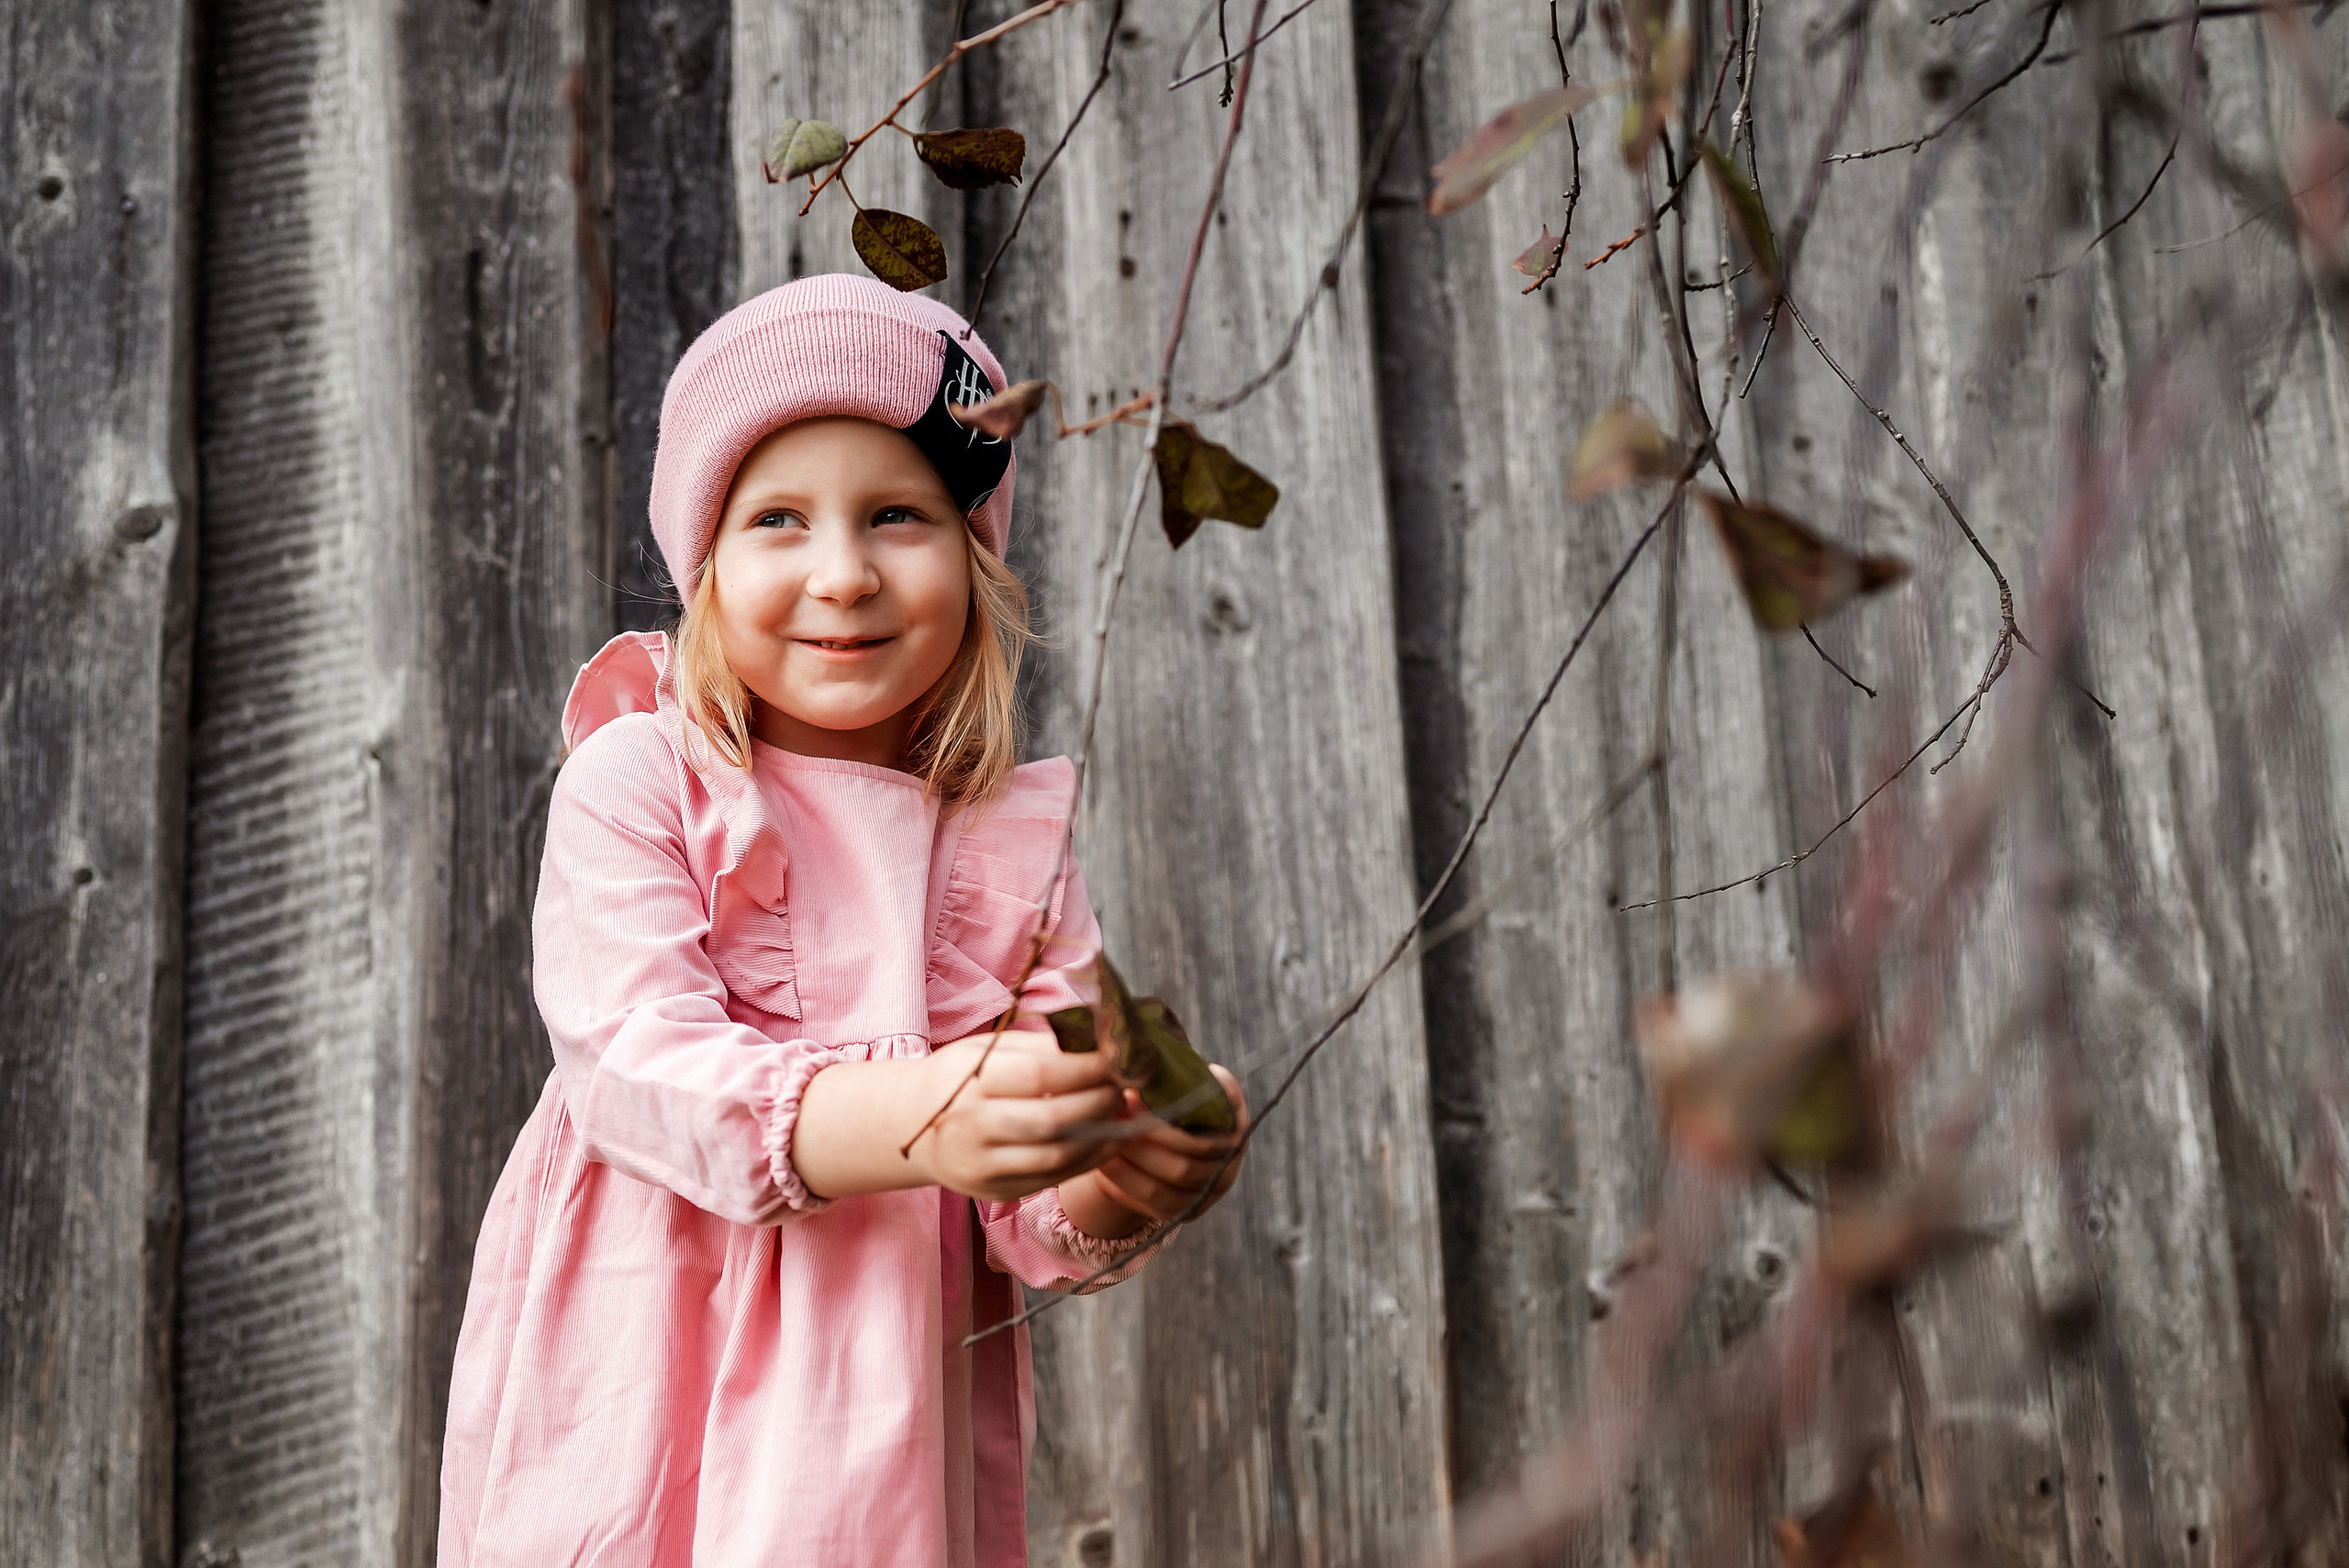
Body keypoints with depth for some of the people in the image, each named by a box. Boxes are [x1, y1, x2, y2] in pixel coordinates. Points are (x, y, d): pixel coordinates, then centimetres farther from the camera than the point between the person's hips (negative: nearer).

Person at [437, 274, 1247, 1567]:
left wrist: (1116, 1189, -26)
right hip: (639, 1410, -2)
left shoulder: (1015, 842, 2)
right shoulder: (638, 782, -5)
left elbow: (1025, 1224, -2)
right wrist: (905, 1120, -35)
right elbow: (632, 1056, -19)